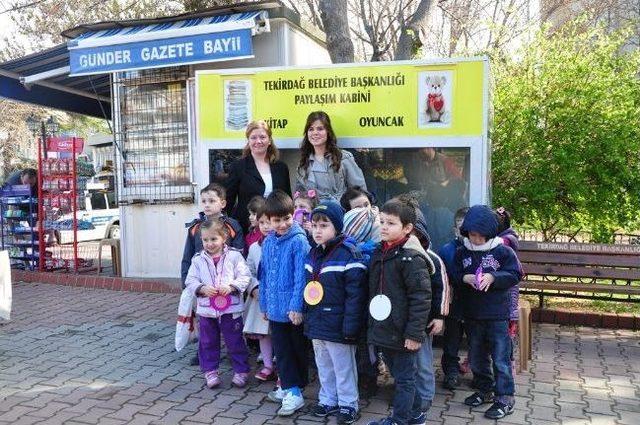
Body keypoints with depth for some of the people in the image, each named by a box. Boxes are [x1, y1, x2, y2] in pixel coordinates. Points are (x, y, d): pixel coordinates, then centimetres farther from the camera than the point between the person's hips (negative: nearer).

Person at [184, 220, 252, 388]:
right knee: (208, 343, 13)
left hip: (230, 309, -2)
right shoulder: (198, 260, 2)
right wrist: (202, 288, -16)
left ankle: (241, 371, 22)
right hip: (206, 310, 3)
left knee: (235, 342, 8)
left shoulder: (234, 256, -5)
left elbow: (244, 276, -7)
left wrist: (231, 287, -20)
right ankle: (210, 371, 28)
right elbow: (191, 281, 2)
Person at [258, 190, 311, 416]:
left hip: (294, 310, -6)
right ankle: (289, 388, 26)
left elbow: (301, 277, -17)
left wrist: (296, 306, -19)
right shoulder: (268, 241, 5)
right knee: (281, 350, 14)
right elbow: (264, 274, 12)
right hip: (275, 308, 6)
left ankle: (293, 391, 17)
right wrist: (264, 303, 13)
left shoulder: (299, 241, -15)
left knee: (297, 349, 9)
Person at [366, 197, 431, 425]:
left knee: (404, 378, 7)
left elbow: (421, 298, -19)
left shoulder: (411, 257, -17)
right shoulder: (379, 254, 8)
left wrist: (414, 333, -19)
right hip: (384, 330, 8)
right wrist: (373, 324, 17)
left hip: (402, 333, -8)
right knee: (398, 374, 21)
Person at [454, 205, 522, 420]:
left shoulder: (503, 251, -7)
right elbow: (453, 277, 3)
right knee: (477, 357, 17)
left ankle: (505, 398, 12)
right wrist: (465, 278, -18)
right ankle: (485, 390, 34)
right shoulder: (461, 253, 2)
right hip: (472, 315, 4)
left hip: (497, 315, -4)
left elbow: (515, 275, -8)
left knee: (501, 358, 1)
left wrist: (493, 277, -22)